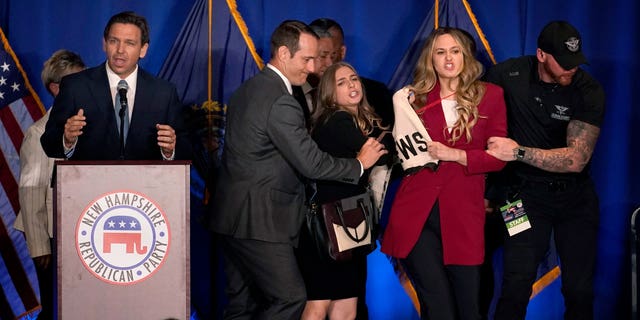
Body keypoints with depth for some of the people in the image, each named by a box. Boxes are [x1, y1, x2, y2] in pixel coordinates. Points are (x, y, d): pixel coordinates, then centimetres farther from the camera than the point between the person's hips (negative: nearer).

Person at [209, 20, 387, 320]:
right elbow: (312, 163, -18)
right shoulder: (281, 103, -18)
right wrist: (359, 163, -4)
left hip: (232, 216, 10)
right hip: (258, 222, -10)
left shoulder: (246, 90, 13)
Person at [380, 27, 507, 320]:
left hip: (464, 215, 0)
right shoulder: (414, 97, 9)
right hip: (416, 212, 0)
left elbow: (498, 156, 0)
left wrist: (456, 155, -12)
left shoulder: (490, 95, 5)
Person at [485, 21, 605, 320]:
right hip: (527, 194, -1)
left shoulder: (588, 91, -12)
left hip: (576, 195, 1)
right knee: (516, 288, -11)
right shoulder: (506, 75, -9)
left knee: (580, 290, 3)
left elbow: (577, 159, -21)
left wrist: (519, 152, -27)